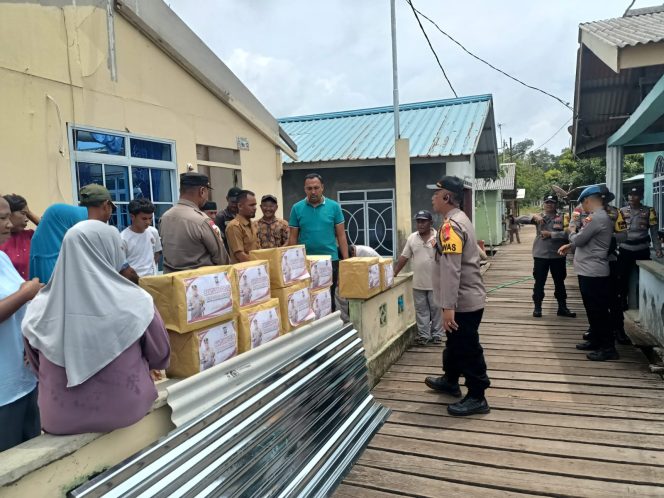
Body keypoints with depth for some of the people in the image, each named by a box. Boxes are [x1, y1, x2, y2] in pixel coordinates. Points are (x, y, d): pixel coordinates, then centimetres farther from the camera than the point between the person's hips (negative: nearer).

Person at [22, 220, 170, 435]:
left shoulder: (40, 308, -10)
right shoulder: (134, 302, -18)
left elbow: (37, 366, 7)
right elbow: (160, 356, -1)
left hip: (60, 418, 3)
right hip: (123, 411, -2)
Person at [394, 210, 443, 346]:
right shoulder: (411, 238, 3)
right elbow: (404, 257, 6)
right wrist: (394, 273, 3)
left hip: (435, 283, -3)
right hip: (418, 283, 3)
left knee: (436, 309, 9)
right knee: (421, 310, 10)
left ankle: (437, 334, 21)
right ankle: (423, 335, 20)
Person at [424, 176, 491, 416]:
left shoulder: (450, 226, -21)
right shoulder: (461, 220, 12)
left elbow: (451, 270, -27)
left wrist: (448, 307, -27)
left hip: (462, 302, -10)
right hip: (467, 298, 10)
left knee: (467, 350, 1)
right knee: (455, 344, 24)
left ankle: (477, 398, 14)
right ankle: (450, 381, 41)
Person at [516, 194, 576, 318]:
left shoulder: (563, 217, -1)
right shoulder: (538, 217, 1)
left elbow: (567, 233, -13)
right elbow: (518, 219, -7)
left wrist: (550, 234, -18)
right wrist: (533, 217, -20)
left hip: (558, 255, 0)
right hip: (541, 255, 0)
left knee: (559, 282, 14)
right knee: (539, 282, 8)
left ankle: (562, 307, 26)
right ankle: (537, 307, 20)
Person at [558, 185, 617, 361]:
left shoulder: (597, 218, -19)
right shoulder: (600, 217, 15)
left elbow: (578, 240, -17)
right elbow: (585, 240, 23)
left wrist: (572, 231, 4)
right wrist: (569, 246, 11)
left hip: (593, 272, -10)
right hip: (590, 271, 10)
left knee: (598, 311, -3)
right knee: (593, 309, 18)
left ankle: (608, 347, 5)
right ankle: (596, 340, 29)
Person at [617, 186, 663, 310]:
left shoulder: (649, 211, 1)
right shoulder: (622, 211, 5)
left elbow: (654, 232, -2)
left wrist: (658, 249, -10)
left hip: (642, 250, -1)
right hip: (625, 250, 1)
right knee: (622, 277, 5)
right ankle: (623, 303, 19)